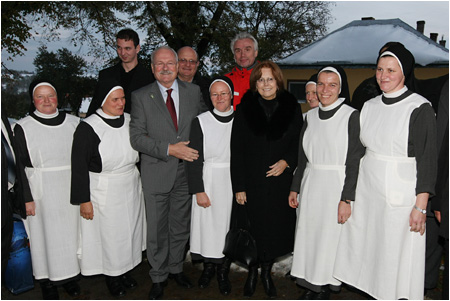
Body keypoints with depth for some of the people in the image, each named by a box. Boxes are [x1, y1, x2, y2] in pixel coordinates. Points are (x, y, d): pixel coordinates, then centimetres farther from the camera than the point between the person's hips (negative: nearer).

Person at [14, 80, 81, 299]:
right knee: (46, 234, 7)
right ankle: (47, 281, 25)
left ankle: (70, 275, 30)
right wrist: (27, 198, -9)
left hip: (71, 191, 3)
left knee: (71, 231, 11)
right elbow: (19, 167, -4)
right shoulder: (23, 127, -4)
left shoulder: (73, 123, 2)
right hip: (42, 192, -2)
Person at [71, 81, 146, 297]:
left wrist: (139, 183, 15)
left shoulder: (130, 121, -1)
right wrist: (84, 200, -14)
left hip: (131, 189, 5)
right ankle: (111, 277, 31)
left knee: (129, 232, 18)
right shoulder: (88, 128, -17)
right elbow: (79, 167, -14)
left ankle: (125, 271, 40)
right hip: (104, 194, -5)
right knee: (109, 236, 9)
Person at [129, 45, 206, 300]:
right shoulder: (141, 96, -3)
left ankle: (176, 268, 39)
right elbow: (136, 137, -9)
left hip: (186, 171, 2)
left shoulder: (194, 91, 5)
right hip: (156, 173, -2)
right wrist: (169, 149, -19)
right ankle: (159, 278, 29)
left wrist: (196, 152, -6)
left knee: (181, 226, 17)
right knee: (157, 230, 9)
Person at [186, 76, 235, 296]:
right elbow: (194, 160, -6)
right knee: (207, 225, 8)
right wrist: (199, 191, -11)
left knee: (229, 224, 8)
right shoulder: (200, 122, -4)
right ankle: (208, 267, 32)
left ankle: (223, 272, 27)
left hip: (233, 182, 1)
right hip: (209, 182, -1)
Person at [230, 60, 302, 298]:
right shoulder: (245, 108, -2)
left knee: (275, 228, 9)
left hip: (280, 180, 1)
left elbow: (300, 142, 8)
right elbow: (236, 150, -3)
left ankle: (266, 273, 32)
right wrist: (239, 187, -8)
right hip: (252, 182, -1)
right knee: (252, 228, 6)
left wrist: (287, 161, -12)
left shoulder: (291, 107, 2)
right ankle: (252, 272, 31)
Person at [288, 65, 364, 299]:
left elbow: (354, 162, -11)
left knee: (331, 236, 4)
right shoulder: (311, 116, 7)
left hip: (336, 186, -5)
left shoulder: (351, 116, -9)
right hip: (310, 185, 5)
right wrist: (294, 188, 11)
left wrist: (346, 199, -16)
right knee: (308, 234, 10)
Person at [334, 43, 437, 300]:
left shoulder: (420, 108, -11)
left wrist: (421, 206, -15)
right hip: (367, 191, 6)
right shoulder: (370, 106, 7)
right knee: (366, 248, 13)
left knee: (398, 257, 4)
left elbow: (427, 159, -11)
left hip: (401, 195, -6)